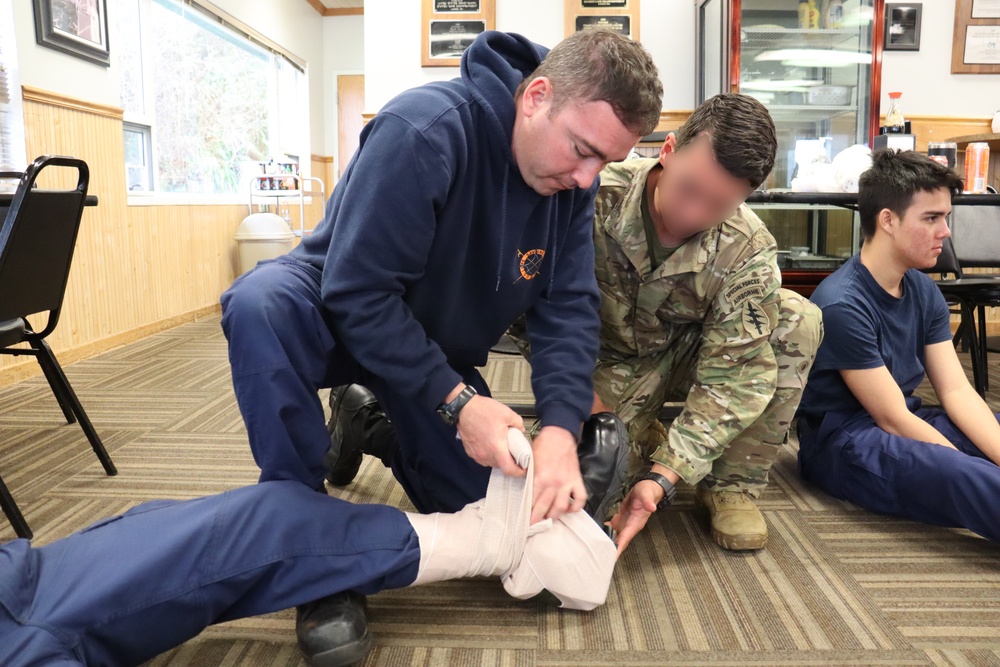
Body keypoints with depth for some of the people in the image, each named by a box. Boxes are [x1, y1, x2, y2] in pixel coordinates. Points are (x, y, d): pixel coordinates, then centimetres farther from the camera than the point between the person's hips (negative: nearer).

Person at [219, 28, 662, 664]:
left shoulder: (572, 179, -12)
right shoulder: (422, 131, -31)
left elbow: (569, 309, -14)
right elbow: (358, 292, -31)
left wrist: (561, 427, -29)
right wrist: (455, 402, -32)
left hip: (445, 351, 5)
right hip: (343, 318, -4)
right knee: (260, 304, -39)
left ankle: (377, 430, 28)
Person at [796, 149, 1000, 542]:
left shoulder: (924, 291, 5)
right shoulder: (841, 304, -21)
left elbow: (957, 391, -2)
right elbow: (893, 420, -19)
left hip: (907, 422, 9)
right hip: (843, 440, -9)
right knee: (964, 477, -37)